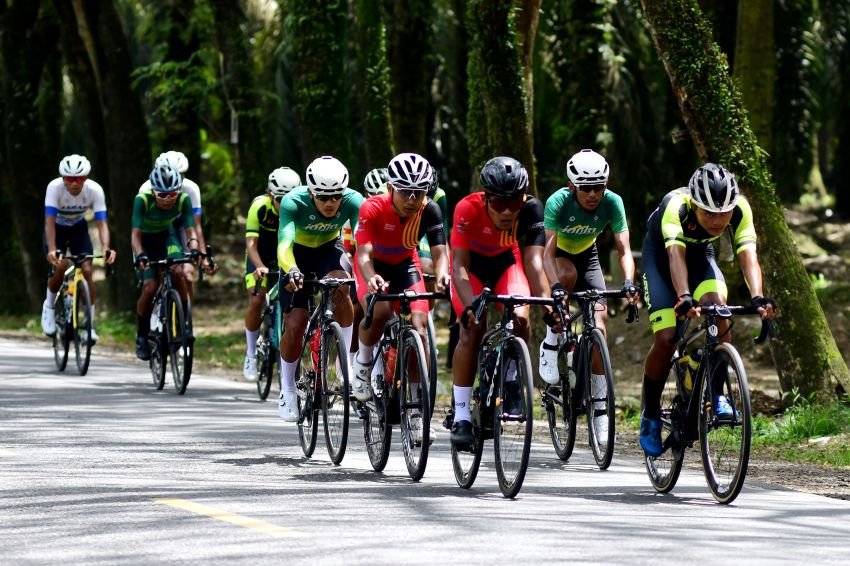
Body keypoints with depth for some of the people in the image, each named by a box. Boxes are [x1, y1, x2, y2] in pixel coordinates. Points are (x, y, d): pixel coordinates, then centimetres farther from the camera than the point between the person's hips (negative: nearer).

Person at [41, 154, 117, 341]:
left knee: (86, 271, -14)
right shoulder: (55, 187, -32)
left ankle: (89, 325, -4)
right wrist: (52, 249, -52)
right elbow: (50, 222, -37)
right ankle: (49, 305, 1)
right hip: (57, 229, -2)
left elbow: (101, 223, -31)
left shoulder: (95, 190, -28)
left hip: (78, 228, 2)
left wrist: (106, 248, -49)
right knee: (60, 265, -26)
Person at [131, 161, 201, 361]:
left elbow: (190, 230, -27)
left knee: (178, 272, -25)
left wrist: (194, 249, -47)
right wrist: (139, 255, -54)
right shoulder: (143, 200, -32)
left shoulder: (183, 200, -25)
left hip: (167, 236, 2)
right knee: (150, 286, -18)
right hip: (145, 241, -2)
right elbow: (135, 233, -36)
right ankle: (141, 336, 0)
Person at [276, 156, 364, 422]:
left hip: (329, 250, 1)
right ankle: (287, 390, 12)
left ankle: (346, 362, -17)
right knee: (295, 325, -9)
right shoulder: (293, 202, -33)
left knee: (341, 287, -32)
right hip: (298, 255, -1)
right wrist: (291, 271, -64)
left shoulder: (353, 201, -29)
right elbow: (284, 243, -44)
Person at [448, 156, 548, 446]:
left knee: (520, 318, -23)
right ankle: (461, 417, -14)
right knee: (472, 330, -19)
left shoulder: (531, 209, -30)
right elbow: (459, 266, -36)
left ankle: (509, 379, 6)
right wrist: (470, 305, -51)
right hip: (473, 264, -2)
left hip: (506, 261, 2)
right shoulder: (468, 209, -35)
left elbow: (534, 262, -35)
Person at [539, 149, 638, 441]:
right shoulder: (558, 202, -33)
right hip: (559, 255, -2)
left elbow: (624, 249, -29)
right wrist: (555, 286, -54)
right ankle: (551, 344, -17)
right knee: (568, 275, -39)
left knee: (598, 324, -11)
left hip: (587, 255, 2)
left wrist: (628, 282, -48)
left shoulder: (612, 203, -27)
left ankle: (601, 411, -7)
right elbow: (548, 251, -38)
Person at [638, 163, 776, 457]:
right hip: (660, 255, -3)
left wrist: (758, 297, -56)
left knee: (717, 305, -29)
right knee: (666, 339, -16)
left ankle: (716, 393, -14)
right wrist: (684, 298, -67)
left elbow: (748, 254, -39)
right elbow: (675, 254, -51)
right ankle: (650, 416, 6)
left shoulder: (739, 208, -29)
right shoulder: (676, 206, -39)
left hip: (700, 255, 3)